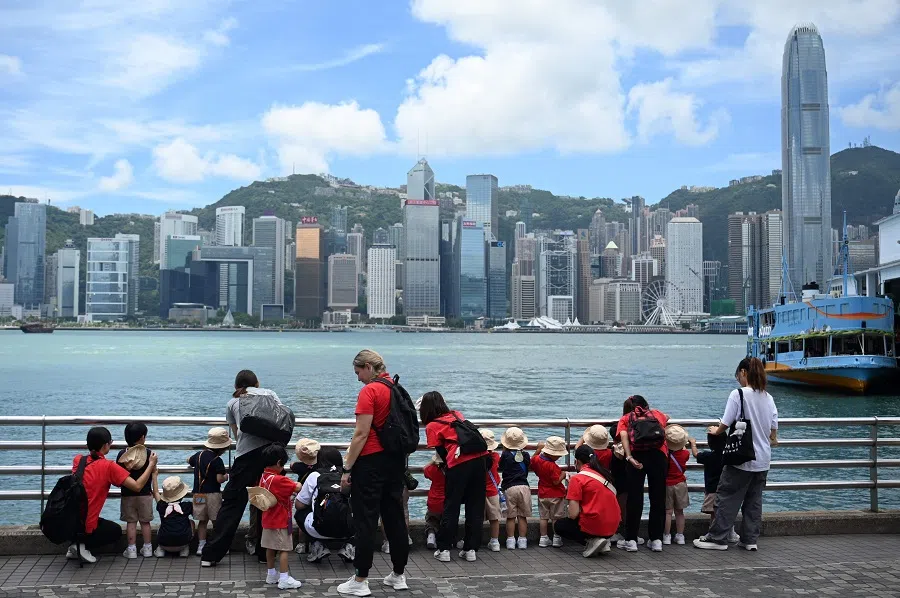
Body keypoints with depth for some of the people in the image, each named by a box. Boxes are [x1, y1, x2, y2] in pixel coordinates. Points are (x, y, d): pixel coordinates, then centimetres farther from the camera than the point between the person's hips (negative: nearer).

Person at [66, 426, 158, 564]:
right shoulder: (108, 466, -14)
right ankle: (83, 547, 2)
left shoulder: (78, 460, 2)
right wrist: (151, 464, -4)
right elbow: (137, 486, -15)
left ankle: (75, 548, 14)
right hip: (85, 527, -6)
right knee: (116, 531, 25)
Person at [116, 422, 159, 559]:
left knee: (131, 522, 7)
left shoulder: (122, 454, -6)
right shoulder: (149, 453, -7)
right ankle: (147, 548, 15)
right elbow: (153, 475, -3)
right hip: (145, 494, 0)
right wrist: (156, 492, 2)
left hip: (127, 495, 0)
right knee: (145, 522, 10)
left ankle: (131, 549, 8)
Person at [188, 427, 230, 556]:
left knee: (202, 521, 11)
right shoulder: (217, 461, -13)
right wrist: (226, 477, 2)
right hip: (213, 493, -5)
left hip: (198, 493, 5)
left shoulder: (199, 454, 7)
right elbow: (219, 479, -18)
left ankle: (201, 545, 9)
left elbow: (189, 460, 28)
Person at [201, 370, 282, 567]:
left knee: (232, 501, 6)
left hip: (246, 453, 0)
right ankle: (265, 552, 14)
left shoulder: (233, 402, 22)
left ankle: (212, 554, 7)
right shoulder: (269, 393, 21)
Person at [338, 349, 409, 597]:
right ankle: (398, 575, 20)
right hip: (396, 460, 8)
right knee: (395, 516, 12)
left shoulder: (369, 391, -13)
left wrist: (347, 467, -11)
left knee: (365, 520, -1)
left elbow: (361, 434, -17)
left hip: (372, 461, -7)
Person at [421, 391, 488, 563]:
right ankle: (471, 549, 14)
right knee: (476, 506, 10)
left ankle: (444, 549, 11)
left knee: (451, 506, 8)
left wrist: (447, 465, 23)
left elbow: (441, 452, 7)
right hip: (479, 458, 4)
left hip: (459, 464, -4)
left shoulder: (431, 426, 8)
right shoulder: (457, 415, 22)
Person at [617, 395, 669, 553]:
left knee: (634, 498, 3)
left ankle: (631, 540, 6)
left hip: (637, 455, -1)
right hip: (658, 455, 1)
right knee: (658, 498, 8)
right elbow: (666, 418, 51)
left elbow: (624, 436, 2)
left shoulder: (625, 418, 22)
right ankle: (656, 539, 11)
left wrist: (629, 457, -9)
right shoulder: (658, 414, 28)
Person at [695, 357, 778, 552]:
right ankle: (750, 539, 16)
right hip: (763, 460, 6)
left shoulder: (738, 394, -13)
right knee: (754, 499, 13)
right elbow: (773, 432, 9)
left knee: (727, 498, 3)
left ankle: (717, 538, 7)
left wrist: (716, 432, 10)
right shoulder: (768, 398, 5)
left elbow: (725, 424, -11)